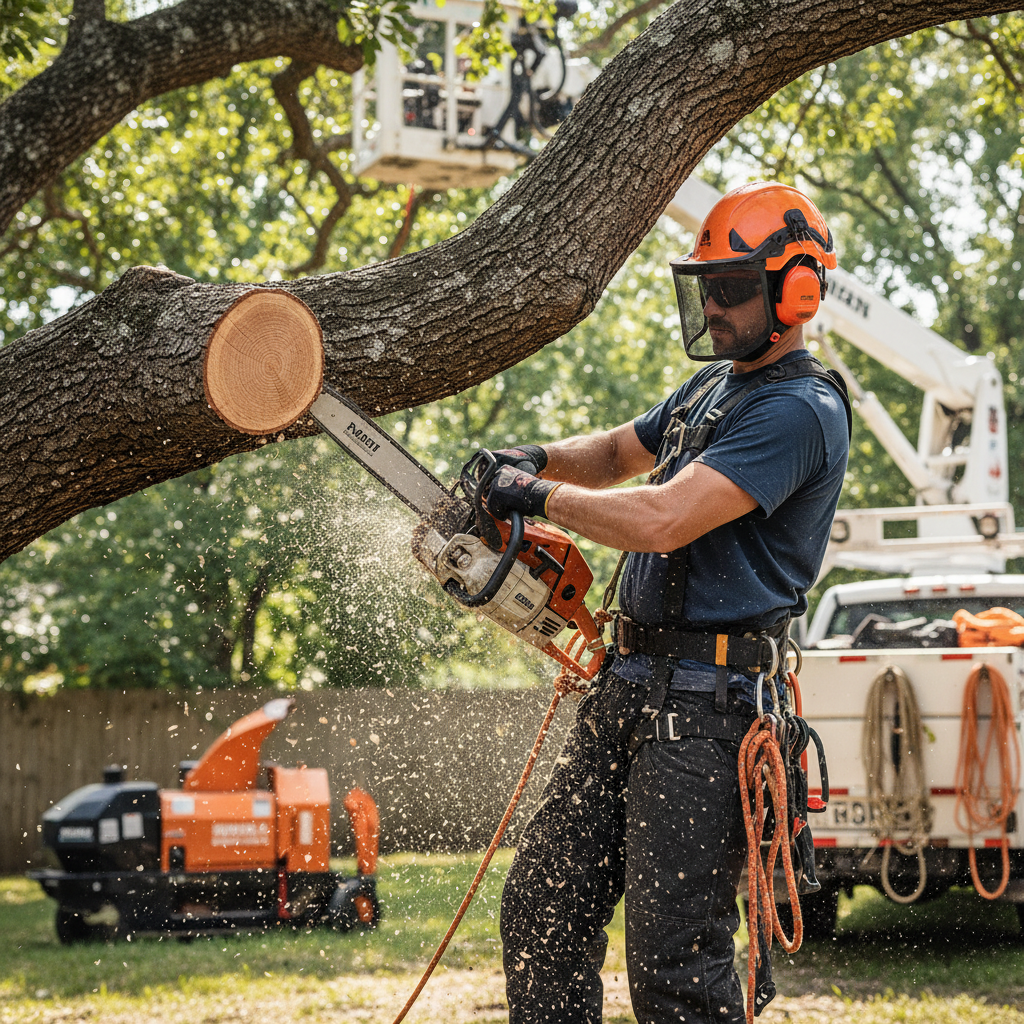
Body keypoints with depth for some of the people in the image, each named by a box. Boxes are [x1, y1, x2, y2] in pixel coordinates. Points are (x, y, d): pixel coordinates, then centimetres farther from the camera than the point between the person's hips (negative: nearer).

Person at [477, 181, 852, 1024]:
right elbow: (622, 452, 32)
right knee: (543, 911, 10)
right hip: (630, 682, 10)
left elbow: (659, 520, -23)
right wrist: (539, 459, 10)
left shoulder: (799, 412, -13)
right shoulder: (716, 386, 17)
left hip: (705, 702, -10)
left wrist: (543, 498, -8)